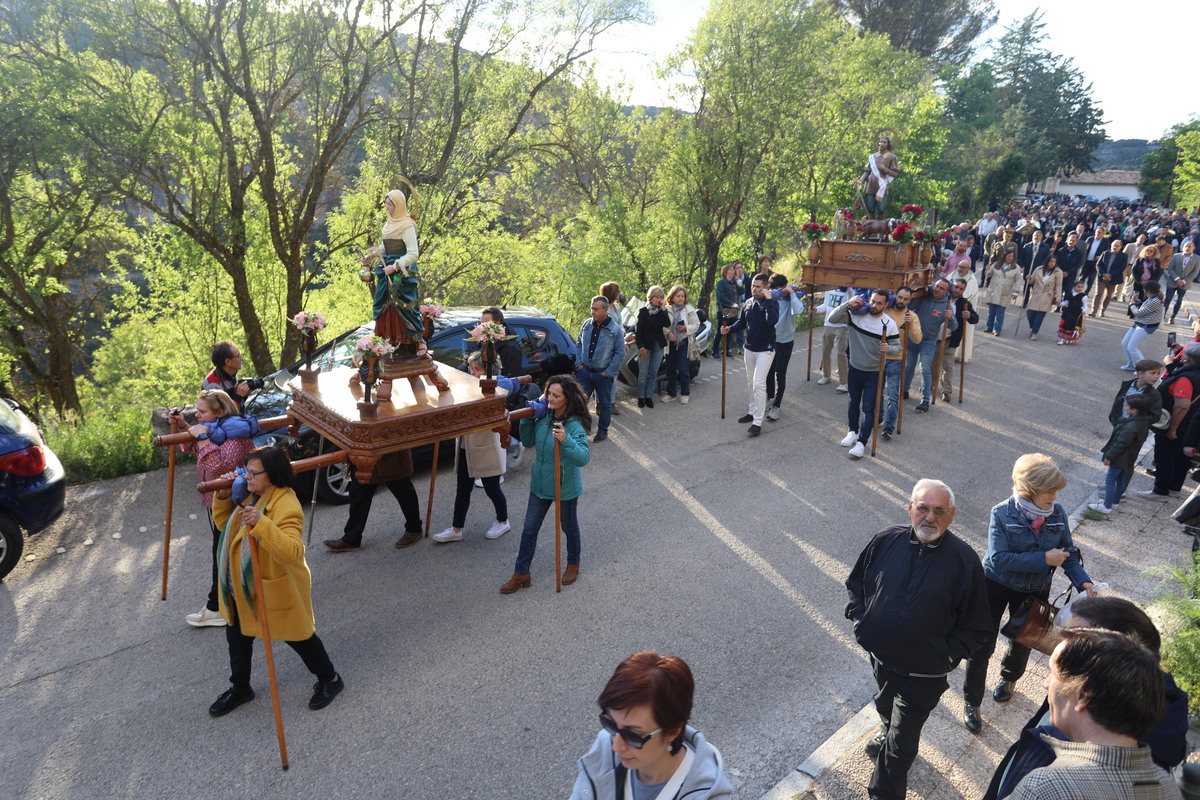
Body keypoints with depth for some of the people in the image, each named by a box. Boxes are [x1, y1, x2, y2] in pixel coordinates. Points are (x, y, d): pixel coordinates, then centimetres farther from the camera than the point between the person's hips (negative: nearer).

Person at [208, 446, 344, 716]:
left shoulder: (286, 506, -29)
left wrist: (262, 524, -51)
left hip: (274, 589, -8)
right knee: (237, 636, 22)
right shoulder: (248, 494, -2)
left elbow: (292, 551, -41)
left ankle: (329, 679, 33)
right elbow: (225, 524, 13)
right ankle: (240, 688, 46)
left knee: (298, 636, 10)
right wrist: (223, 497, -5)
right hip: (242, 588, 8)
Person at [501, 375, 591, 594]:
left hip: (565, 487, -5)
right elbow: (528, 442, 6)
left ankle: (573, 564, 44)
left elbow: (583, 458, -35)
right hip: (540, 483, 6)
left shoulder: (575, 426, -25)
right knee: (530, 529, 12)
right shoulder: (543, 416, -6)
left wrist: (566, 440, -51)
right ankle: (521, 573, 27)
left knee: (569, 527, 19)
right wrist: (527, 419, -10)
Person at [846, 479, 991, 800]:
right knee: (885, 705, 33)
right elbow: (856, 582, 4)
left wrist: (948, 655, -14)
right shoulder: (885, 541, -12)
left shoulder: (965, 560, -19)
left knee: (901, 742, 10)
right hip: (879, 654, 4)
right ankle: (887, 731, 65)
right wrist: (859, 620, -5)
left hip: (924, 672, -3)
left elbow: (976, 625, -9)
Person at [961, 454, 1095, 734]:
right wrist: (1045, 559, -30)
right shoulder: (1002, 514, -25)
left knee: (1022, 641, 24)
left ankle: (1009, 678, 55)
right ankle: (971, 702, 22)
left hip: (1034, 591, 4)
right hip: (996, 586, -4)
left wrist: (1083, 581, -21)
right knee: (982, 645, 3)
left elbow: (1069, 552, -5)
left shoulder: (1057, 512, -14)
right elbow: (998, 558, -31)